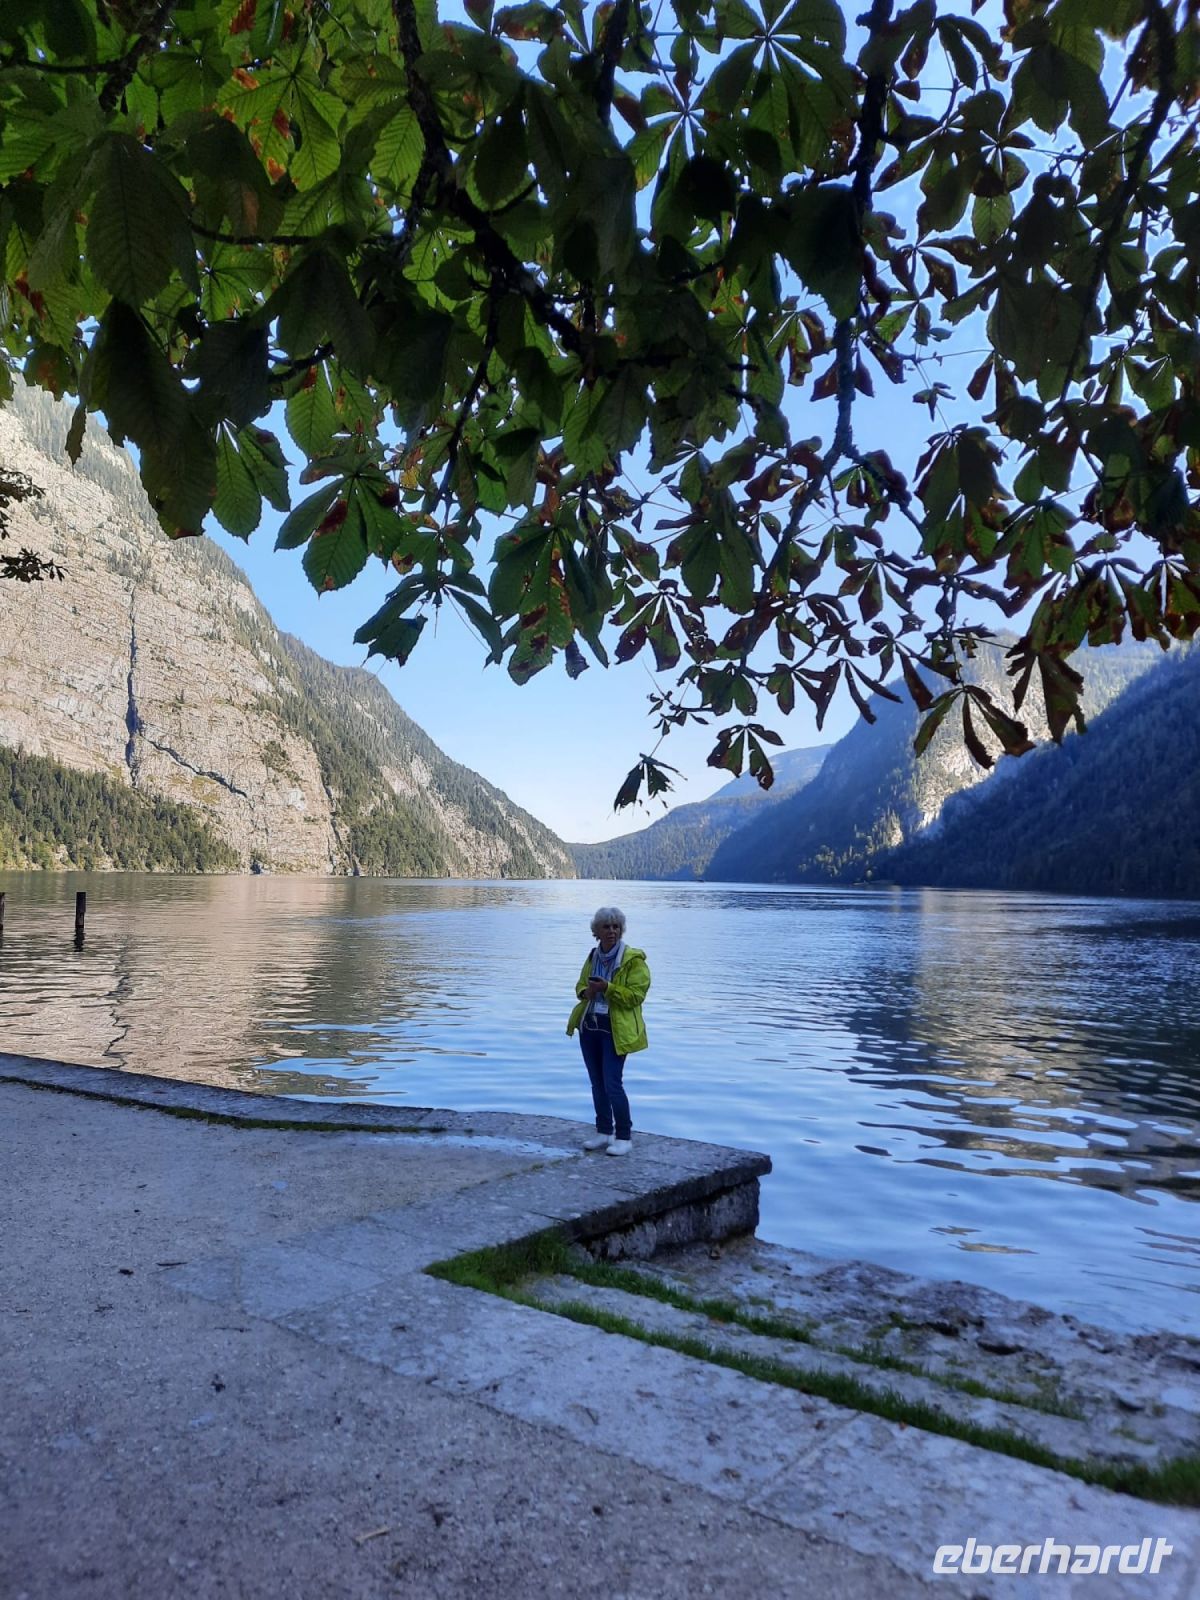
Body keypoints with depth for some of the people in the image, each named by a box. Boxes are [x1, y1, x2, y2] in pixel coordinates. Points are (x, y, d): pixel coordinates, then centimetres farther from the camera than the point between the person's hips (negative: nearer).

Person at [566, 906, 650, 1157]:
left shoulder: (633, 959, -10)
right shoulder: (593, 957, 11)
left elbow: (636, 995, -15)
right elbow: (580, 985, 22)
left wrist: (607, 988, -25)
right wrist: (586, 992, -2)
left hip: (615, 1030, -7)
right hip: (589, 1027, 7)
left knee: (612, 1084, -9)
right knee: (597, 1082, 13)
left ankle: (624, 1137, 3)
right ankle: (604, 1132, 25)